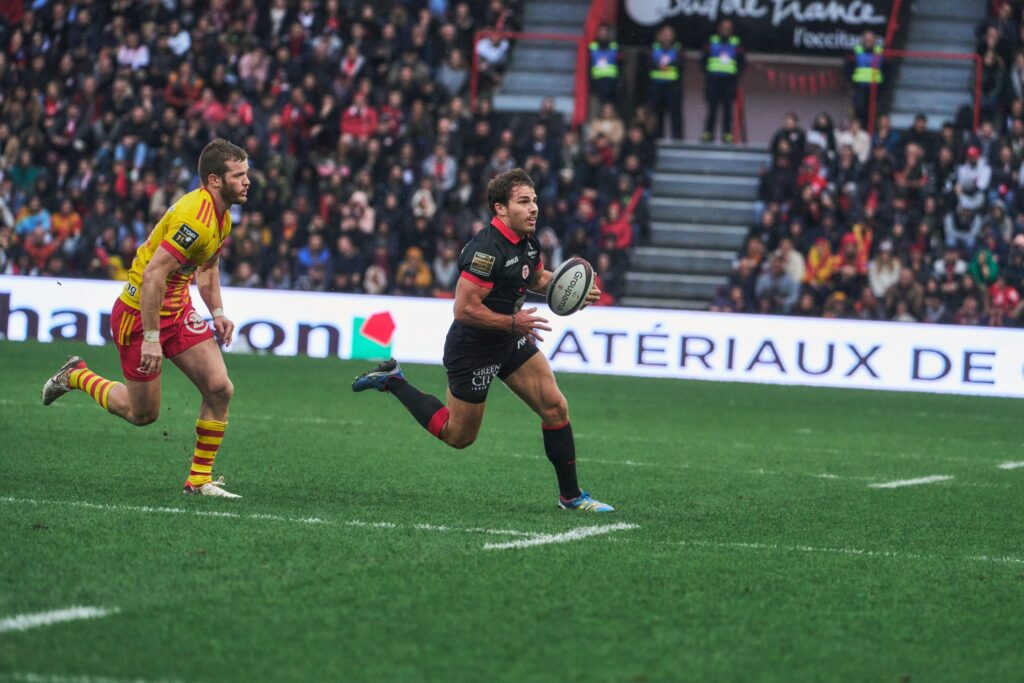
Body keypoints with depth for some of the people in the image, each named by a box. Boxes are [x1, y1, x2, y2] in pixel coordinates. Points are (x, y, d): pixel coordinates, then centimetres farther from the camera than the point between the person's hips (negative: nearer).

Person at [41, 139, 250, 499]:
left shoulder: (222, 217, 3)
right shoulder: (194, 218, -28)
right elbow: (153, 274, -30)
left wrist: (217, 312, 10)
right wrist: (151, 338, -29)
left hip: (177, 310, 8)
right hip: (139, 313, -8)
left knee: (220, 389, -6)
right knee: (142, 413, 4)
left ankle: (200, 479, 6)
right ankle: (76, 376, 29)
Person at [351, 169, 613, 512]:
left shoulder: (528, 241, 0)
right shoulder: (487, 249, -29)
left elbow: (537, 277, 21)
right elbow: (464, 309, -30)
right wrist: (514, 322, -27)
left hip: (512, 342, 8)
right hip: (473, 351, -8)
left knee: (556, 408, -2)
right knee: (458, 436, 9)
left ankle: (570, 495, 9)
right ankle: (391, 381, 23)